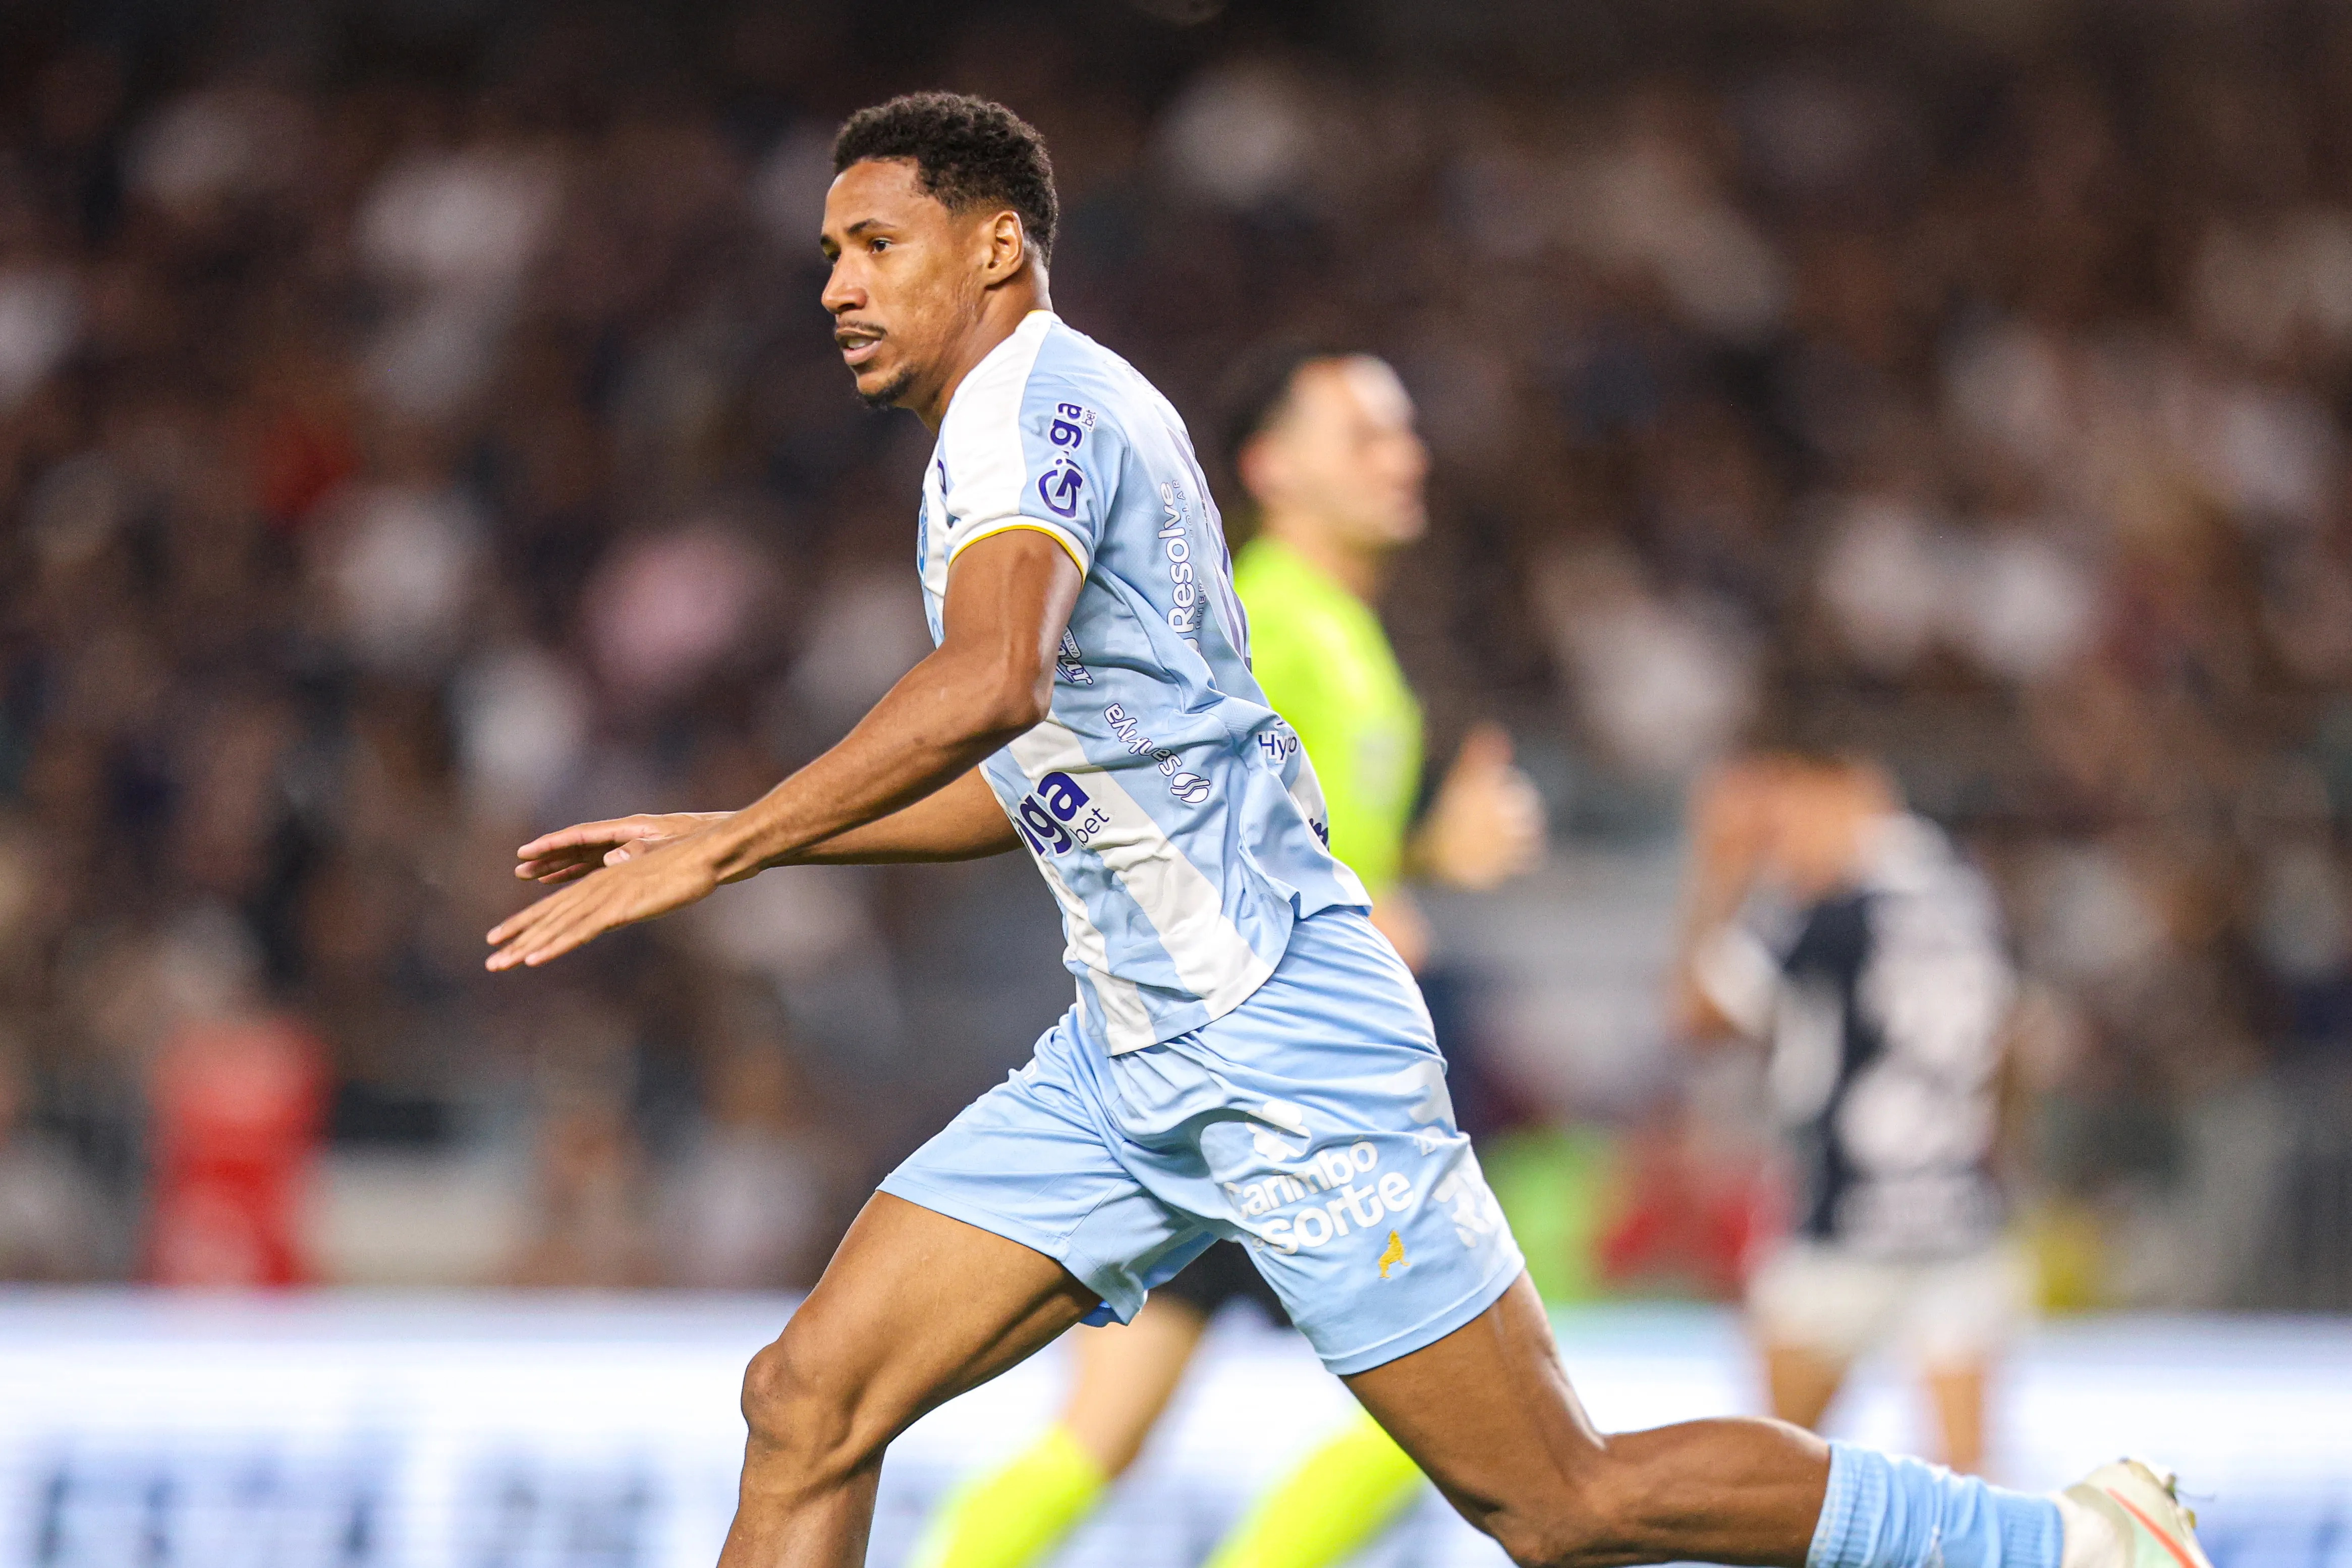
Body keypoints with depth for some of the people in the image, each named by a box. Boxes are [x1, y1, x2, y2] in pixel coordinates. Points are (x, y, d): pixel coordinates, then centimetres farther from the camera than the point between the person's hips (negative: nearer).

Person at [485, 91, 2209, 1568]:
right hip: (1128, 1064, 10)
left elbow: (994, 682, -34)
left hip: (1283, 1042, -10)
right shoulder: (1035, 420, 17)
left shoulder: (1036, 400, -13)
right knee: (809, 1405, -1)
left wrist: (715, 855, -34)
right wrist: (721, 834, 24)